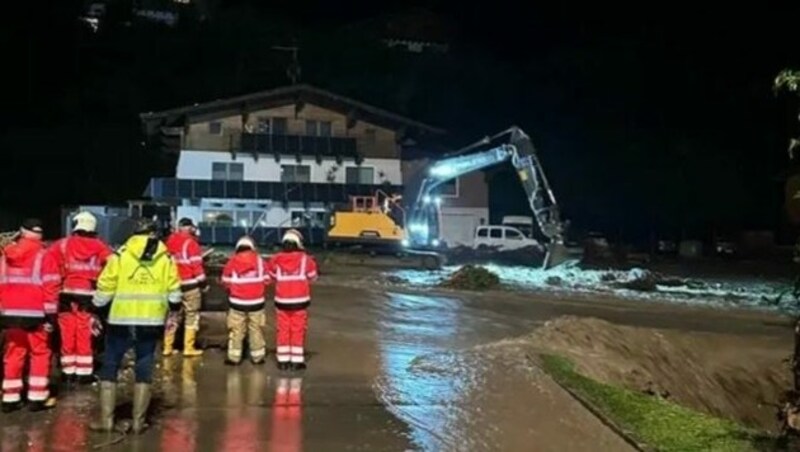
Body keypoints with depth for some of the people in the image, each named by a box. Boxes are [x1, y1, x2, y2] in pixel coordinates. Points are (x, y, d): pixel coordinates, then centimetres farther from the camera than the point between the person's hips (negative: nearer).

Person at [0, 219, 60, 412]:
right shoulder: (43, 256, -7)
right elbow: (50, 287, -12)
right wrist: (50, 316, -8)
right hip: (34, 314, -5)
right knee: (40, 353, 6)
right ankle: (37, 398, 5)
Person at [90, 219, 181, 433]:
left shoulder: (120, 255, -2)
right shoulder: (166, 258, 4)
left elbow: (105, 288, -1)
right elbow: (174, 293, 7)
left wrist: (98, 309, 13)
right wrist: (175, 307, 25)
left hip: (121, 321, -1)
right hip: (151, 322, 2)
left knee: (110, 368, 11)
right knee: (144, 371, 10)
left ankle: (106, 418, 11)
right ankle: (138, 420, 10)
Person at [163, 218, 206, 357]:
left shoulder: (170, 241, 8)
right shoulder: (190, 242, -11)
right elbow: (196, 264, -13)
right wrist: (203, 282, -4)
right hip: (189, 284, -6)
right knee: (191, 315, 3)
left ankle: (168, 347, 15)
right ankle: (188, 348, 1)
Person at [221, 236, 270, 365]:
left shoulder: (232, 261, -5)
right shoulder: (259, 260, -3)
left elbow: (226, 282, 2)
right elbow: (266, 280, 2)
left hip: (237, 302, -1)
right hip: (256, 302, 1)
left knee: (236, 330, 7)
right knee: (256, 330, 9)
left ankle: (234, 357, 10)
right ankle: (257, 357, 14)